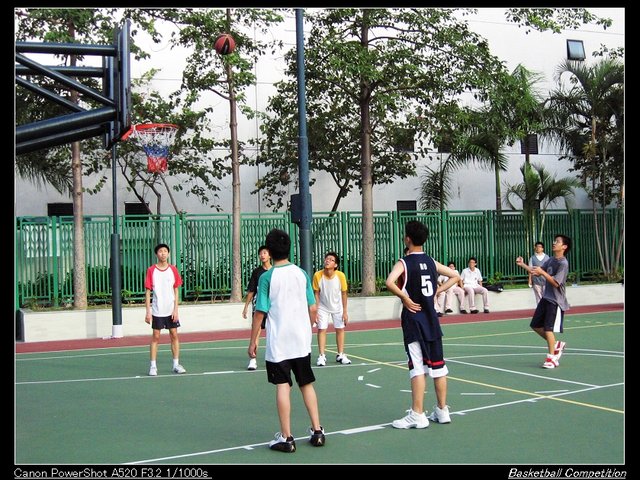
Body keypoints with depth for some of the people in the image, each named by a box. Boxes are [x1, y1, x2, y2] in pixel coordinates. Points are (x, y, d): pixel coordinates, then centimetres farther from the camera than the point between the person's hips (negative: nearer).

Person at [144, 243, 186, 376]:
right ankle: (153, 366, 6)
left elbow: (176, 291, 4)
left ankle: (176, 364, 10)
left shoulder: (173, 269, 2)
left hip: (171, 310, 2)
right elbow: (148, 291, -1)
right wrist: (148, 311, -6)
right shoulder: (151, 270, -3)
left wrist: (176, 309, -4)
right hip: (157, 310, -2)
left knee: (174, 335, 3)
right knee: (156, 337, 1)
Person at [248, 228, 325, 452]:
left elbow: (260, 312, -9)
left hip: (277, 343, -3)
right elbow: (313, 309, 4)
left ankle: (286, 437, 1)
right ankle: (317, 431, 16)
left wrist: (253, 341, 0)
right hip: (302, 341, 4)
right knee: (307, 384, 14)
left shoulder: (267, 277, -8)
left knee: (283, 387, 0)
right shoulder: (302, 274, 2)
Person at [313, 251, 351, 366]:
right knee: (321, 329, -5)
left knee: (340, 329, 4)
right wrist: (316, 310, -12)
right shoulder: (318, 275, -20)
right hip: (323, 307, -1)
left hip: (337, 307, 1)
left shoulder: (340, 275, -21)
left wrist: (345, 311, -7)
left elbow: (344, 294, -10)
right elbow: (316, 293, -10)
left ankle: (341, 355, 14)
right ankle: (321, 356, -1)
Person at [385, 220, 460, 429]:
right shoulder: (431, 261, 8)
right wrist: (436, 291, 10)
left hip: (413, 317, -6)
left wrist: (405, 298, -16)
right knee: (437, 365, 10)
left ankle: (417, 415, -2)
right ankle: (442, 410, 18)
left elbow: (390, 282, -29)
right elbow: (455, 276, 16)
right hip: (431, 318, 6)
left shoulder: (404, 262, -10)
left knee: (417, 367, -5)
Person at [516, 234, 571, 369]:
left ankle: (551, 359, 3)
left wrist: (542, 272, -28)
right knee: (536, 325, 12)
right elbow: (537, 272, 19)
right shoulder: (551, 260, 11)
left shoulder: (563, 263, -16)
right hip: (546, 298, 9)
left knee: (548, 329, -9)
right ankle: (556, 345, 28)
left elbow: (556, 283, -23)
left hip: (556, 301, -9)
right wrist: (523, 264, 11)